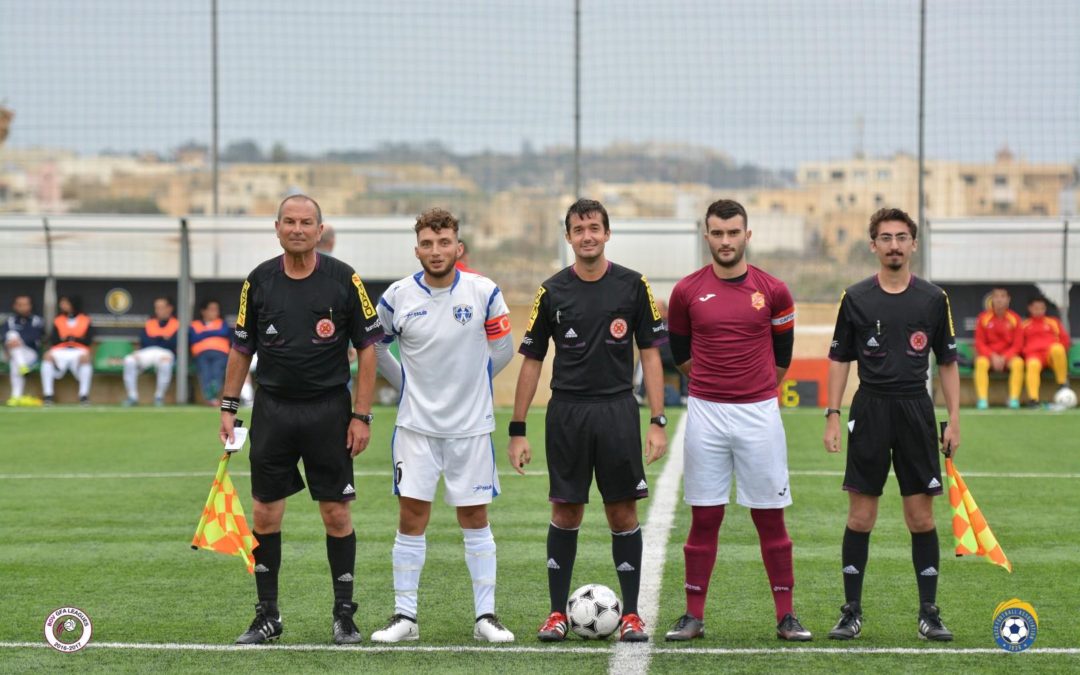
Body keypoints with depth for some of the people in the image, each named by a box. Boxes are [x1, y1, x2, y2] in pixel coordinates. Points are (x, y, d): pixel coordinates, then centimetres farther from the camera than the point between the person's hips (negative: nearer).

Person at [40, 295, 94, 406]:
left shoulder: (86, 321, 12)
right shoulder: (58, 321, 17)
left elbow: (88, 341, 2)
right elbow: (53, 340, 6)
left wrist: (74, 338, -10)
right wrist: (64, 339, -11)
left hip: (79, 351, -1)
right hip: (60, 352, 1)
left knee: (85, 357, -37)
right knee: (48, 355, -32)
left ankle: (84, 395, -33)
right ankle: (48, 395, -31)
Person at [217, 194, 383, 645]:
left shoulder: (344, 280, -4)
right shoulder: (259, 281, 3)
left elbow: (367, 348, -2)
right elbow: (241, 349, 11)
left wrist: (361, 416, -7)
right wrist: (228, 407, 5)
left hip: (329, 409, -2)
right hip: (272, 409, 2)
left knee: (336, 513, 0)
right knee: (264, 514, 2)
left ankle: (344, 613, 12)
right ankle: (267, 616, 13)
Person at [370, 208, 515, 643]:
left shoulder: (484, 293, -6)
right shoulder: (398, 296, -4)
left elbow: (502, 349, 6)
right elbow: (376, 348, 12)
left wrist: (467, 382, 9)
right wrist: (407, 385, 11)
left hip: (471, 425, 0)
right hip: (416, 426, 0)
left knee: (475, 517, 4)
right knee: (411, 514, -1)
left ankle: (485, 616, 10)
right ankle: (405, 616, 5)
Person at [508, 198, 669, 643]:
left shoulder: (633, 286, 1)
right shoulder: (553, 292, 2)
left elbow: (650, 354, 3)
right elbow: (532, 361, 6)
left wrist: (657, 422, -4)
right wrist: (517, 430, 2)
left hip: (618, 410, 0)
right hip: (566, 413, 1)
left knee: (623, 513, 2)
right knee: (565, 513, 3)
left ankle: (631, 614, 10)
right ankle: (557, 613, 12)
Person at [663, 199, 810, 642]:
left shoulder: (772, 291, 1)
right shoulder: (688, 291, 2)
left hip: (759, 414, 0)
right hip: (705, 414, 0)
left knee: (771, 518, 2)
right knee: (704, 518, 3)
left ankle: (786, 616, 8)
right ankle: (693, 617, 9)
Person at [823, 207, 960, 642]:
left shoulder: (933, 299, 5)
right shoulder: (856, 298, 4)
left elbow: (948, 363, 9)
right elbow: (840, 360, 7)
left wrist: (954, 420, 2)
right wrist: (832, 417, -1)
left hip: (916, 410, 0)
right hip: (869, 409, 0)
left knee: (921, 516, 1)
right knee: (860, 516, 0)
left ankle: (929, 612, 8)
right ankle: (852, 611, 8)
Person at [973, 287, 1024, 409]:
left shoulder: (1014, 318, 0)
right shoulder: (984, 318, -2)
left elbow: (1017, 344, -1)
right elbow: (979, 343, -1)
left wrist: (1004, 357, -16)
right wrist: (993, 356, -17)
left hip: (1008, 356, 0)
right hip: (988, 355, 0)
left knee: (1018, 362, -33)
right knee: (981, 363, -34)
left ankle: (1014, 399, -31)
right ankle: (982, 399, -37)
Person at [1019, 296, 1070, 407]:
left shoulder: (1053, 322, 23)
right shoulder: (1024, 325, 22)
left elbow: (1065, 339, 17)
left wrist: (1059, 354, -1)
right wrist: (1024, 352, -1)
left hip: (1051, 353, 0)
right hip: (1033, 353, 0)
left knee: (1057, 348, -38)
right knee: (1033, 365, -39)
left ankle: (1062, 382, -23)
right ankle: (1033, 398, -48)